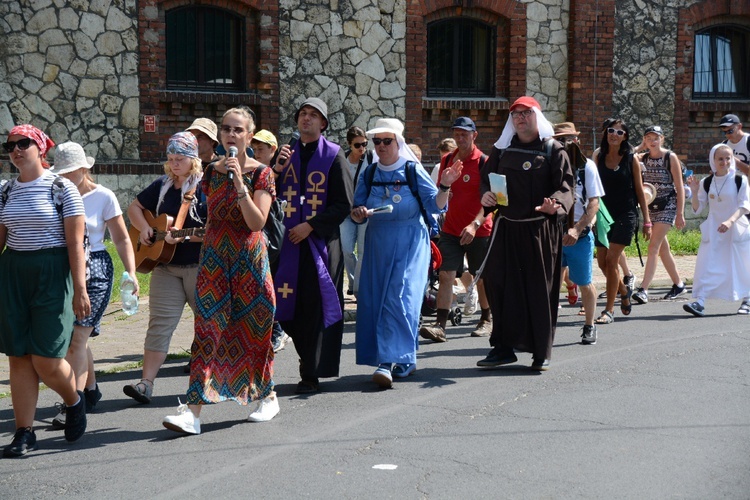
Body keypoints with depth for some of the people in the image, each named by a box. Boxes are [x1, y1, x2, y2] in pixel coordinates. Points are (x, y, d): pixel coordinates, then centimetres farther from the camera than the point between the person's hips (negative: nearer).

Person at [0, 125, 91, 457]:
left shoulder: (62, 189, -4)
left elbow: (75, 243, -8)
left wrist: (79, 289, -13)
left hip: (53, 273, -5)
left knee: (45, 359, -7)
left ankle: (75, 401, 24)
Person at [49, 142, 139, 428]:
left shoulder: (103, 197, -2)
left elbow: (121, 238, 0)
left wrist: (131, 272, -10)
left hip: (95, 269, -4)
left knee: (77, 337, -11)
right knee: (75, 337, 10)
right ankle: (91, 391, 29)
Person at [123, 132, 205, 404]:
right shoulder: (162, 185, 10)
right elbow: (134, 207, 22)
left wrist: (184, 236, -24)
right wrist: (145, 228, 3)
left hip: (200, 266, -5)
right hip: (165, 266, 5)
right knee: (159, 324, 0)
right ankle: (146, 384, -1)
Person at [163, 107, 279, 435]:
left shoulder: (260, 172, -5)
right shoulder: (212, 171, 9)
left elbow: (257, 222, -16)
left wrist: (239, 182, -20)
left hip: (248, 259, -3)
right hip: (214, 258, 3)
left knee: (253, 329, 6)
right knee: (207, 329, -5)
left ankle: (267, 397, 27)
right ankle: (193, 410, -9)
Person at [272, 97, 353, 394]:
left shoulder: (333, 155, -2)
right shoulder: (288, 154, 12)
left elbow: (344, 204, -6)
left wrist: (311, 225, -13)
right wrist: (278, 169, -8)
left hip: (322, 240, -4)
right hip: (291, 239, 4)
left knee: (316, 306, -3)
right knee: (289, 306, 4)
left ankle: (312, 374, 4)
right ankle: (308, 357, 25)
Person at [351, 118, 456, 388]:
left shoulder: (413, 170, -1)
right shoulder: (370, 173, 10)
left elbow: (435, 205, -5)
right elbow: (356, 213, 11)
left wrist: (444, 186, -22)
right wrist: (359, 212, -11)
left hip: (409, 242, -5)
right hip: (378, 242, 5)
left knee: (399, 299, -12)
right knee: (374, 299, 3)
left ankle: (389, 361, -14)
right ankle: (404, 359, 15)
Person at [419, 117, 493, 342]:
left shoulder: (483, 162, -8)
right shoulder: (447, 160, 8)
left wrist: (475, 224, -26)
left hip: (478, 230, -4)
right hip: (450, 229, 4)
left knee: (481, 278, 9)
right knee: (445, 275, -7)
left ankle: (486, 320, 28)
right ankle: (440, 325, -11)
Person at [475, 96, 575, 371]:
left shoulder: (553, 149, 2)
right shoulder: (501, 149, 13)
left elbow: (566, 185, -4)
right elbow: (486, 177, 17)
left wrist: (555, 204, -25)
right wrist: (485, 195, -5)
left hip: (541, 229, -3)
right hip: (506, 227, 3)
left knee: (541, 289, 1)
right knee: (500, 284, 1)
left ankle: (542, 352, 11)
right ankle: (503, 347, 12)